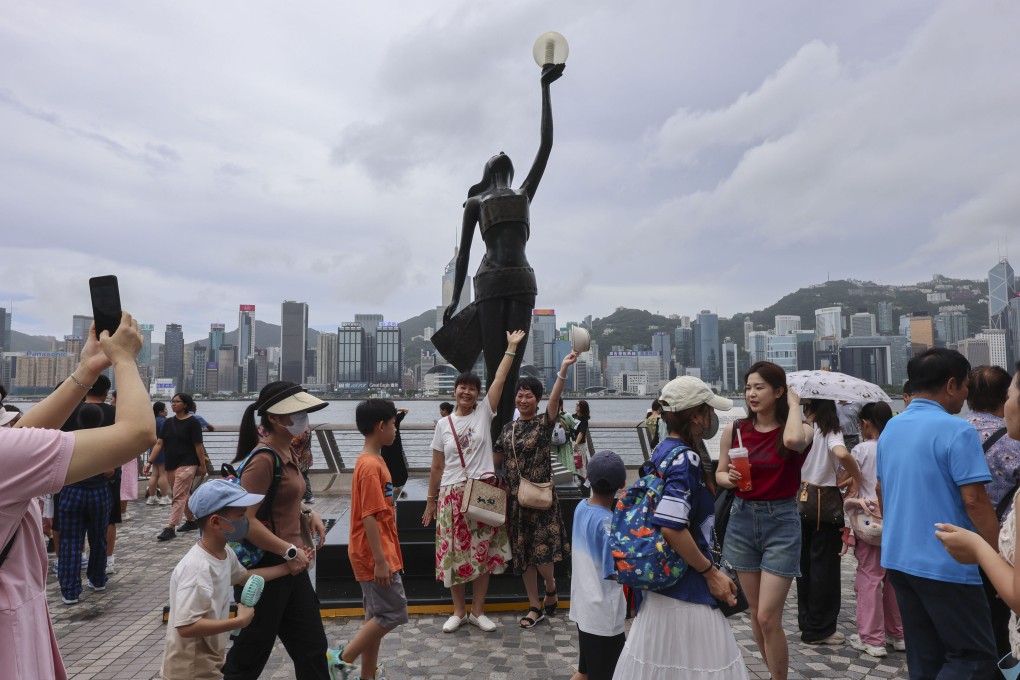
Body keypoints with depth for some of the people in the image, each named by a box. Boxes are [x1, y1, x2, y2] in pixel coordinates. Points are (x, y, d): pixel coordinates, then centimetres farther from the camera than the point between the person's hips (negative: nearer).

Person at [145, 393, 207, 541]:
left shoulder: (192, 422, -9)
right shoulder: (168, 422, 9)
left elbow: (198, 446, -10)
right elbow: (159, 443, 7)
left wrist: (203, 465, -9)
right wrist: (149, 462, -1)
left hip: (187, 465, -7)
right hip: (171, 465, 7)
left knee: (178, 496, -8)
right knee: (184, 495, 17)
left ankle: (170, 528, -9)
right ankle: (191, 521, 29)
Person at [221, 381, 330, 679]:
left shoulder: (286, 453, 8)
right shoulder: (263, 459, -20)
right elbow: (245, 520, -25)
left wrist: (309, 514, 5)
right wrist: (291, 552, -20)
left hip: (291, 566, 9)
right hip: (265, 568, -9)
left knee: (311, 646, 16)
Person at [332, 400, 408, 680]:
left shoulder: (373, 460, 10)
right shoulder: (370, 466, -21)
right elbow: (369, 517, -22)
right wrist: (380, 560, -21)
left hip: (378, 553, 10)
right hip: (375, 556, -10)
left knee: (377, 614, 14)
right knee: (393, 613, -3)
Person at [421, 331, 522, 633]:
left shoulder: (484, 412, 1)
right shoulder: (443, 424, 4)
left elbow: (499, 379, -6)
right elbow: (437, 467, 8)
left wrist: (511, 348, -7)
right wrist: (431, 500, 10)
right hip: (452, 495, 1)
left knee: (483, 552, 6)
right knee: (454, 553, 6)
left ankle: (478, 611, 21)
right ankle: (459, 611, 23)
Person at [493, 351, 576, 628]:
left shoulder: (544, 422, -5)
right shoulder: (508, 428, 9)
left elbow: (555, 398, -22)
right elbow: (495, 458, 15)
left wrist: (564, 368, -36)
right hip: (515, 498, 5)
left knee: (541, 549, -6)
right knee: (523, 552, 9)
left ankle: (551, 588, 25)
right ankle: (535, 605, 22)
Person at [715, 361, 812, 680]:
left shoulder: (800, 430, -8)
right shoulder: (734, 430, 0)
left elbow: (793, 440, -34)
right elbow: (719, 474, 9)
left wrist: (794, 404, -16)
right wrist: (730, 479, -15)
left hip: (781, 522, -4)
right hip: (742, 519, 4)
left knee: (768, 617, -5)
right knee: (756, 612, 14)